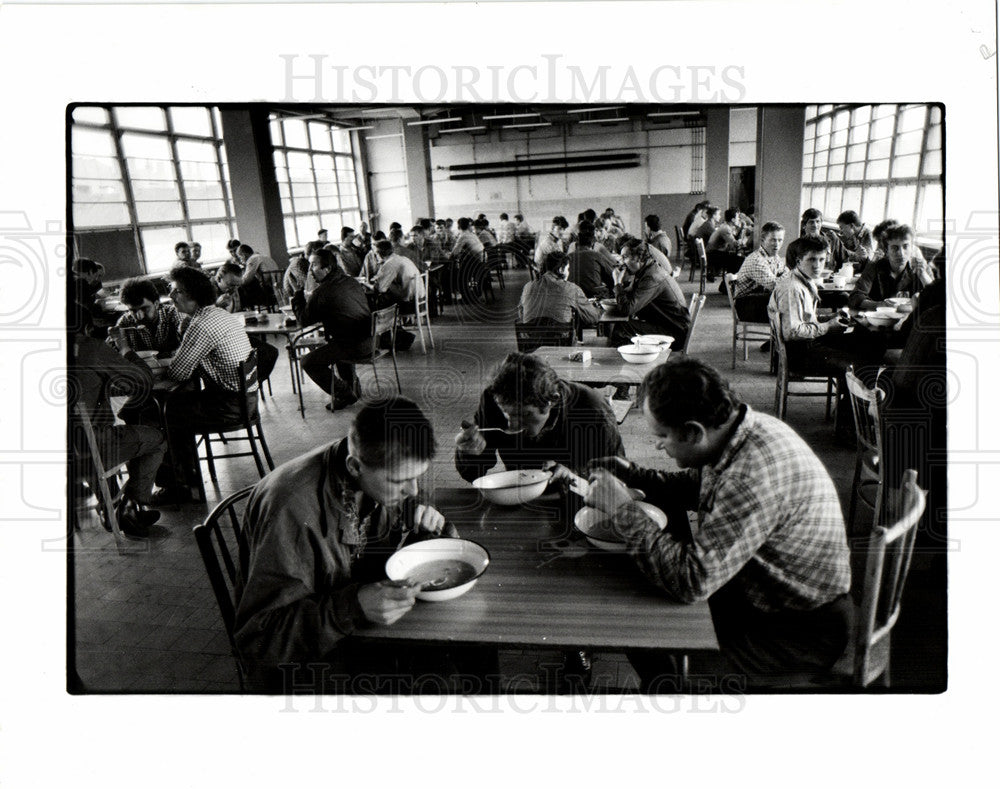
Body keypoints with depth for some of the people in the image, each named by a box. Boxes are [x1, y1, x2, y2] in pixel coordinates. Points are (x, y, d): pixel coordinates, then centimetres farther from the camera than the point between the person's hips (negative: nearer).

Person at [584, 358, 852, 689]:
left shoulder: (753, 476, -36)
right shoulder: (745, 428, -6)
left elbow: (690, 581, -35)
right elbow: (697, 486, 14)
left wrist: (622, 508, -26)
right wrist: (632, 475, -1)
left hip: (801, 634, -8)